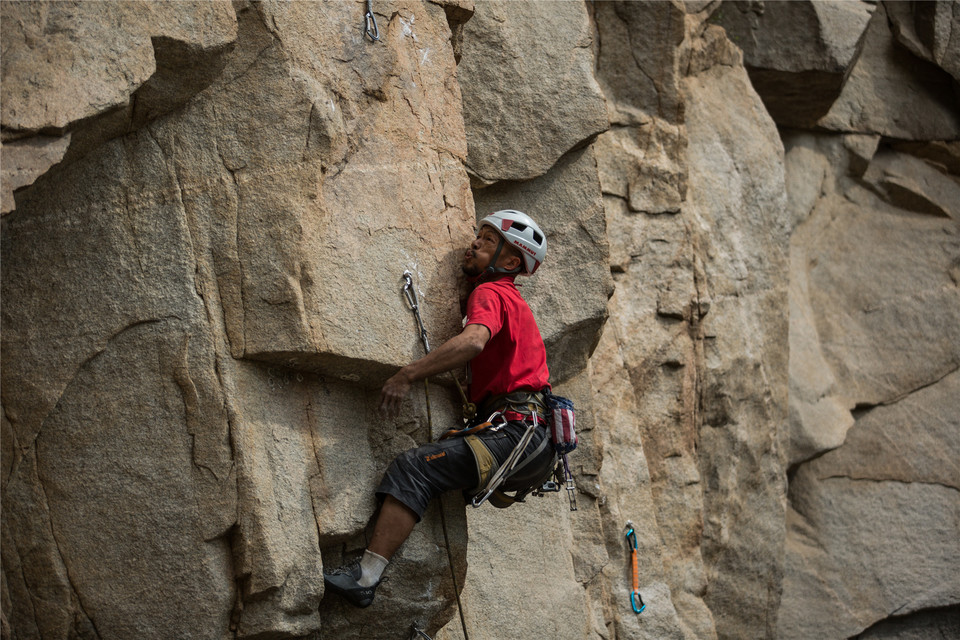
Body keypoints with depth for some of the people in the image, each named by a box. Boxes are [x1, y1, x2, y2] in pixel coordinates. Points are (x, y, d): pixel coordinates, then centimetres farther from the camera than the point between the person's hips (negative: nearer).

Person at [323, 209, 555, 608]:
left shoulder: (489, 294, -4)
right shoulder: (514, 302, 28)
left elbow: (473, 341, -25)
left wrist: (407, 376, -26)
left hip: (516, 432, -11)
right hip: (538, 441, 11)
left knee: (414, 469, -22)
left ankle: (365, 576, -32)